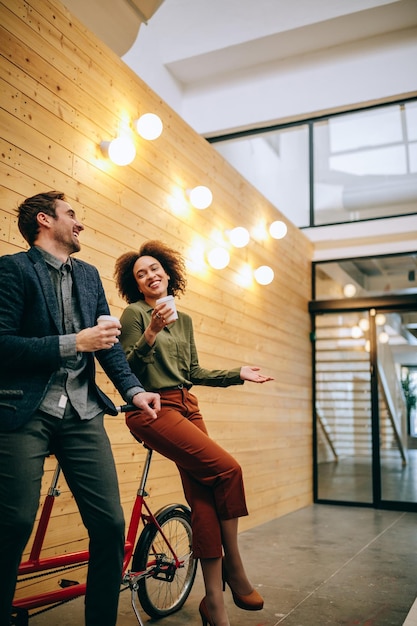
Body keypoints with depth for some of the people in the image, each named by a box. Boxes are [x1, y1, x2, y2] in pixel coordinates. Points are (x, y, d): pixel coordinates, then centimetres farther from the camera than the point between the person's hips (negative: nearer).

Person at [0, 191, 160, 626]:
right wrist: (74, 343, -15)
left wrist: (134, 390, 0)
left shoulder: (89, 276, 18)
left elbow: (109, 342, 14)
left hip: (82, 414, 5)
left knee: (110, 525, 1)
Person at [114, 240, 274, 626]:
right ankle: (234, 567, 0)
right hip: (153, 409, -6)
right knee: (227, 469, -18)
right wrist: (151, 332, -22)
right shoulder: (134, 313, -2)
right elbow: (127, 369, -10)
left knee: (204, 499, -1)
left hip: (187, 407, 6)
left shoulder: (184, 320, 16)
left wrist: (237, 374, 14)